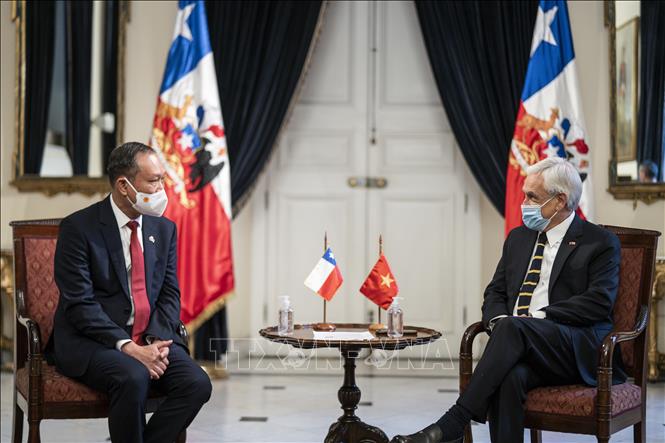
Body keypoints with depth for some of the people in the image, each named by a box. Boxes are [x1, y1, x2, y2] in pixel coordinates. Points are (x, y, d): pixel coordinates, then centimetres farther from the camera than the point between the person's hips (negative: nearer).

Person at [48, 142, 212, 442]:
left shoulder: (164, 228, 10)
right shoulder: (79, 227, -7)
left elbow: (170, 294, 9)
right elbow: (80, 303, -13)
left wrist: (157, 340, -11)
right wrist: (127, 347, -22)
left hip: (152, 338, 5)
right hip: (92, 340, -5)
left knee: (197, 384, -20)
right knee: (133, 379, -34)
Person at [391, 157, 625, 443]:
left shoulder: (600, 242, 4)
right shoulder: (518, 238, 22)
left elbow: (599, 302, -8)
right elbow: (495, 293, 20)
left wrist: (539, 317, -15)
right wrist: (499, 319, -4)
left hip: (578, 352, -4)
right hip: (523, 349, 4)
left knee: (514, 328, -34)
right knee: (508, 376, -33)